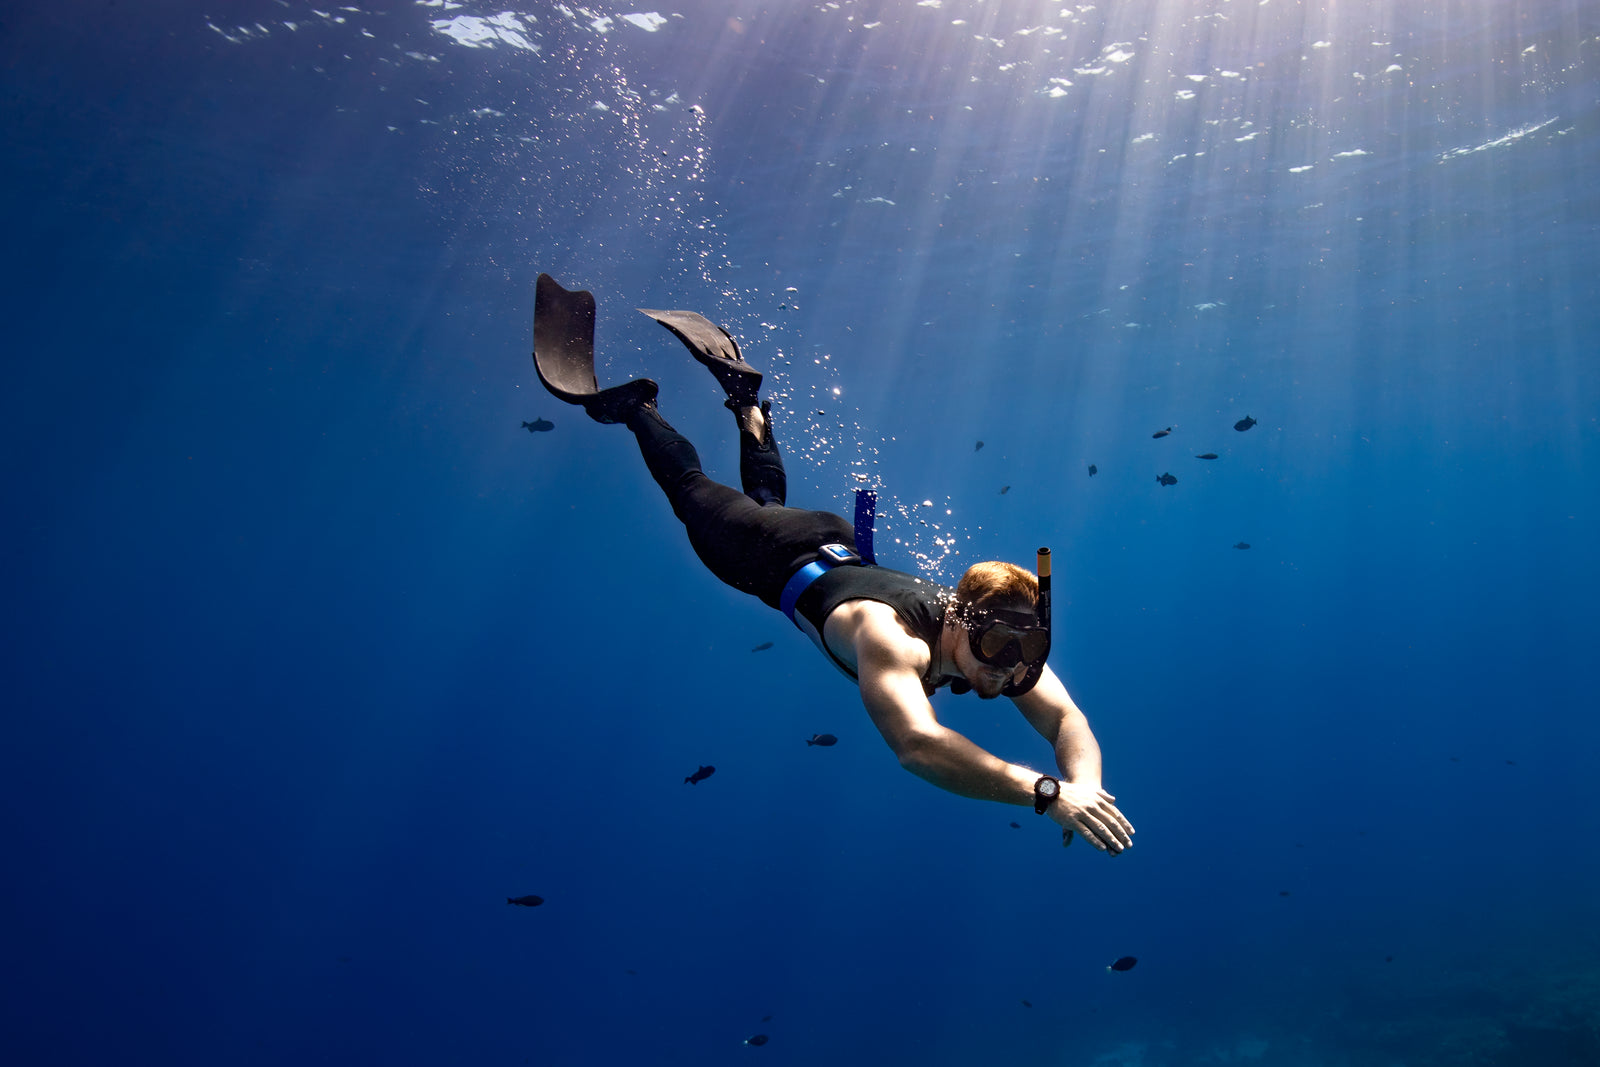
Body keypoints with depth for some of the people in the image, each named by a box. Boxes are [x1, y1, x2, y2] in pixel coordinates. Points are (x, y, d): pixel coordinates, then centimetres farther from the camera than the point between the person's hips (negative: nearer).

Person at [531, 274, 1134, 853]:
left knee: (770, 501, 35)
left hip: (846, 554, 5)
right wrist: (1045, 792, -69)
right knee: (691, 490, 23)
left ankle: (746, 401, 54)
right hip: (781, 559, -4)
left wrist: (1083, 783, -52)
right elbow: (916, 745, -64)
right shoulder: (892, 641, -49)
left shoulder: (1009, 639, -30)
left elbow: (1066, 719, -30)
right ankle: (636, 406, 44)